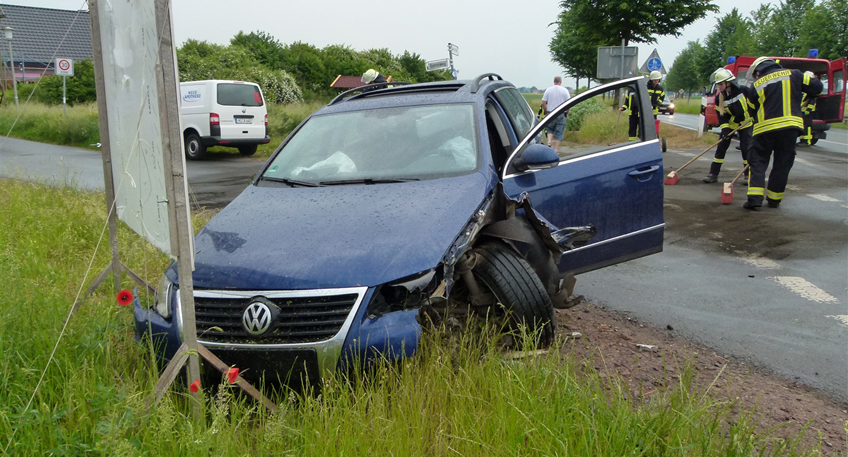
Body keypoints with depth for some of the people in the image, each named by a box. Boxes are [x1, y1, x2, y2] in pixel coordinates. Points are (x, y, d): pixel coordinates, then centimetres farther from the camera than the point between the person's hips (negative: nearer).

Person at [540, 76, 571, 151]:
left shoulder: (548, 90, 2)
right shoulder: (564, 90, -1)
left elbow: (543, 103, -1)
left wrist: (546, 111, 11)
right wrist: (567, 113, 8)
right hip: (561, 114, -1)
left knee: (550, 129, 19)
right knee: (559, 132, 4)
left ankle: (549, 142, -3)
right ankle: (556, 149, 2)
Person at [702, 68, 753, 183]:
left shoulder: (743, 91, -19)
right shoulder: (719, 99, -11)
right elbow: (722, 117, -9)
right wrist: (725, 130, -20)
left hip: (746, 123, -2)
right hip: (730, 124, 2)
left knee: (747, 148, -7)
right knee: (721, 147, -3)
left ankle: (748, 175, 4)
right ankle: (713, 174, 2)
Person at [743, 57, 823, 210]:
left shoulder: (757, 86, 8)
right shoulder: (793, 74, 7)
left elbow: (754, 110, 15)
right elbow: (817, 87, 8)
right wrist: (810, 77, 28)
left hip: (764, 128, -1)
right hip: (790, 126, 1)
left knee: (758, 162, 6)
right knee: (782, 164, 10)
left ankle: (755, 197, -7)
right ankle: (774, 199, 15)